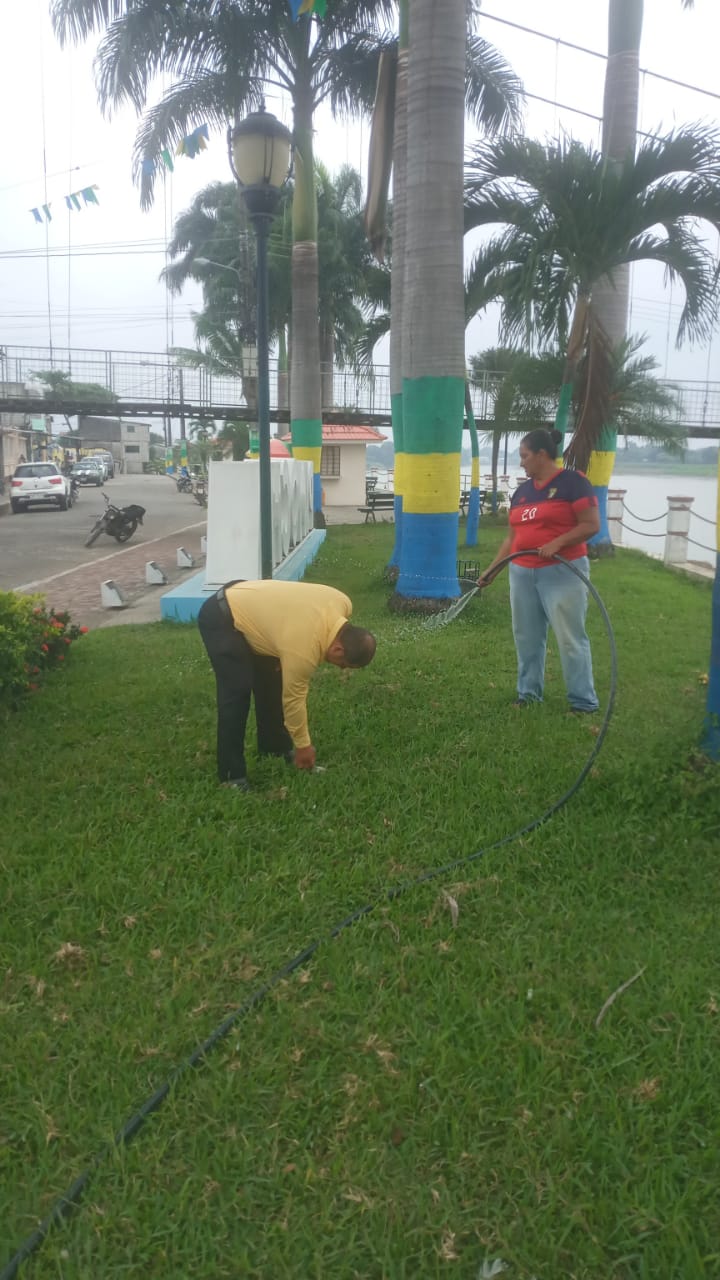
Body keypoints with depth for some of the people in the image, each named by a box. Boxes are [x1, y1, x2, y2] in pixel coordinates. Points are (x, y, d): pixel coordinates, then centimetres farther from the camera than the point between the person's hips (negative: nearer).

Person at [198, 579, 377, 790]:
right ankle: (231, 774, -6)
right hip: (219, 618, -9)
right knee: (237, 693, -14)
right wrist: (303, 746, -4)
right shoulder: (303, 649, -30)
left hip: (244, 605, 9)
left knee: (272, 681, 12)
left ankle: (275, 748, 25)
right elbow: (293, 699, -17)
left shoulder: (342, 604, -10)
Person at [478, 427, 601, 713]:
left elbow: (592, 525, -12)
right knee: (527, 637, 12)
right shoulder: (522, 491, 13)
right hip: (522, 574, 7)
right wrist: (492, 569, 14)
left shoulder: (573, 482, -7)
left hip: (563, 572, -7)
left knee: (570, 638, -4)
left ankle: (584, 702, 5)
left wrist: (557, 542, -23)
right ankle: (528, 692, 25)